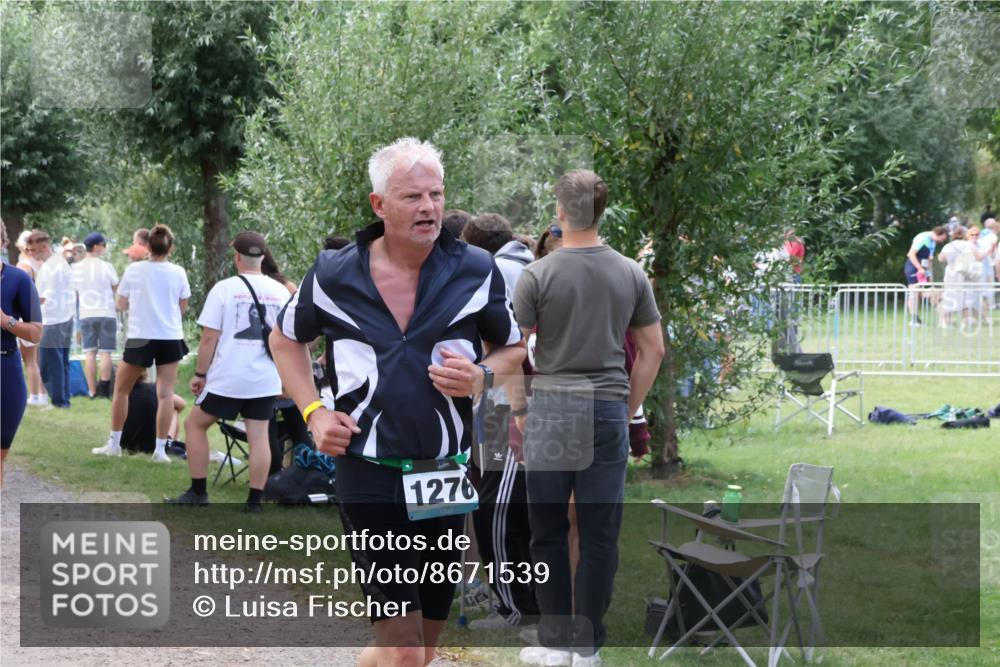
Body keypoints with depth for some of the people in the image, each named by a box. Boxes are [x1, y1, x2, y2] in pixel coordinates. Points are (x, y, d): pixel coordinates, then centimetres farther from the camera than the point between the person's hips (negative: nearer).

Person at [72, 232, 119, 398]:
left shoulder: (76, 268, 4)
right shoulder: (106, 266, -7)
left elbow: (74, 294, 10)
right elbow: (117, 287, 1)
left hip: (86, 315, 3)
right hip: (106, 313, -3)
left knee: (90, 353, 4)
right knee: (105, 352, 1)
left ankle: (93, 391, 0)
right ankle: (105, 389, -5)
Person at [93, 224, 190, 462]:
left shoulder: (133, 270, -4)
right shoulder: (178, 273, -2)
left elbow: (121, 305, 4)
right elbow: (183, 307, 8)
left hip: (140, 337, -1)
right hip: (170, 337, 1)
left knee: (121, 389, 14)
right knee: (165, 393, 0)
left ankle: (114, 444, 17)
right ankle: (160, 448, -5)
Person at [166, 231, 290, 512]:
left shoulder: (224, 289, -8)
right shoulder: (280, 292, 4)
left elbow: (209, 338, -8)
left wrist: (200, 374, 0)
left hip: (227, 378, -3)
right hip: (266, 380, 4)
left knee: (195, 424, 12)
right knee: (259, 436, 6)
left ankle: (198, 493, 12)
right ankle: (254, 502, 4)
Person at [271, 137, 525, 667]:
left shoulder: (475, 272, -1)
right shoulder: (334, 276, -2)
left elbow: (513, 349, 14)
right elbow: (285, 340, 17)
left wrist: (482, 376, -9)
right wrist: (314, 412, 3)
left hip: (445, 478, 3)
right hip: (369, 477, -3)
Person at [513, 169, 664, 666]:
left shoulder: (538, 275, -7)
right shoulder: (631, 275, 3)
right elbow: (652, 350, 7)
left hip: (551, 407, -2)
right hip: (609, 411, 2)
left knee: (548, 531, 7)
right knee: (600, 534, 5)